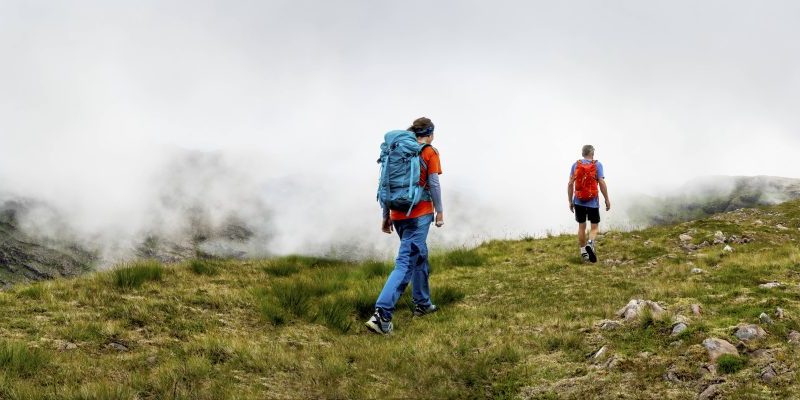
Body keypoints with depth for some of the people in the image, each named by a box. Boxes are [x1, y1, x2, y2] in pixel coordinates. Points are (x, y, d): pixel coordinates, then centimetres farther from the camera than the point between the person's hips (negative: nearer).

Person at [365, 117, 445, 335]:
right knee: (406, 264, -10)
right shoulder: (429, 153, -3)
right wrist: (439, 212, 2)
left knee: (420, 256, 25)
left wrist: (386, 216, 16)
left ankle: (422, 304, 36)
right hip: (420, 214, -6)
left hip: (398, 214, 6)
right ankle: (381, 314, -22)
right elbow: (433, 184, -7)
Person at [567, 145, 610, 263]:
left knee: (581, 226, 11)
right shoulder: (597, 165, -3)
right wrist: (607, 200, -3)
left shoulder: (575, 165, 4)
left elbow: (570, 184, 1)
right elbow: (602, 183, -10)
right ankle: (590, 243, -22)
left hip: (578, 201, 2)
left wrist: (570, 201, 8)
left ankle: (583, 252, 13)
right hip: (593, 201, -2)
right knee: (595, 227, 6)